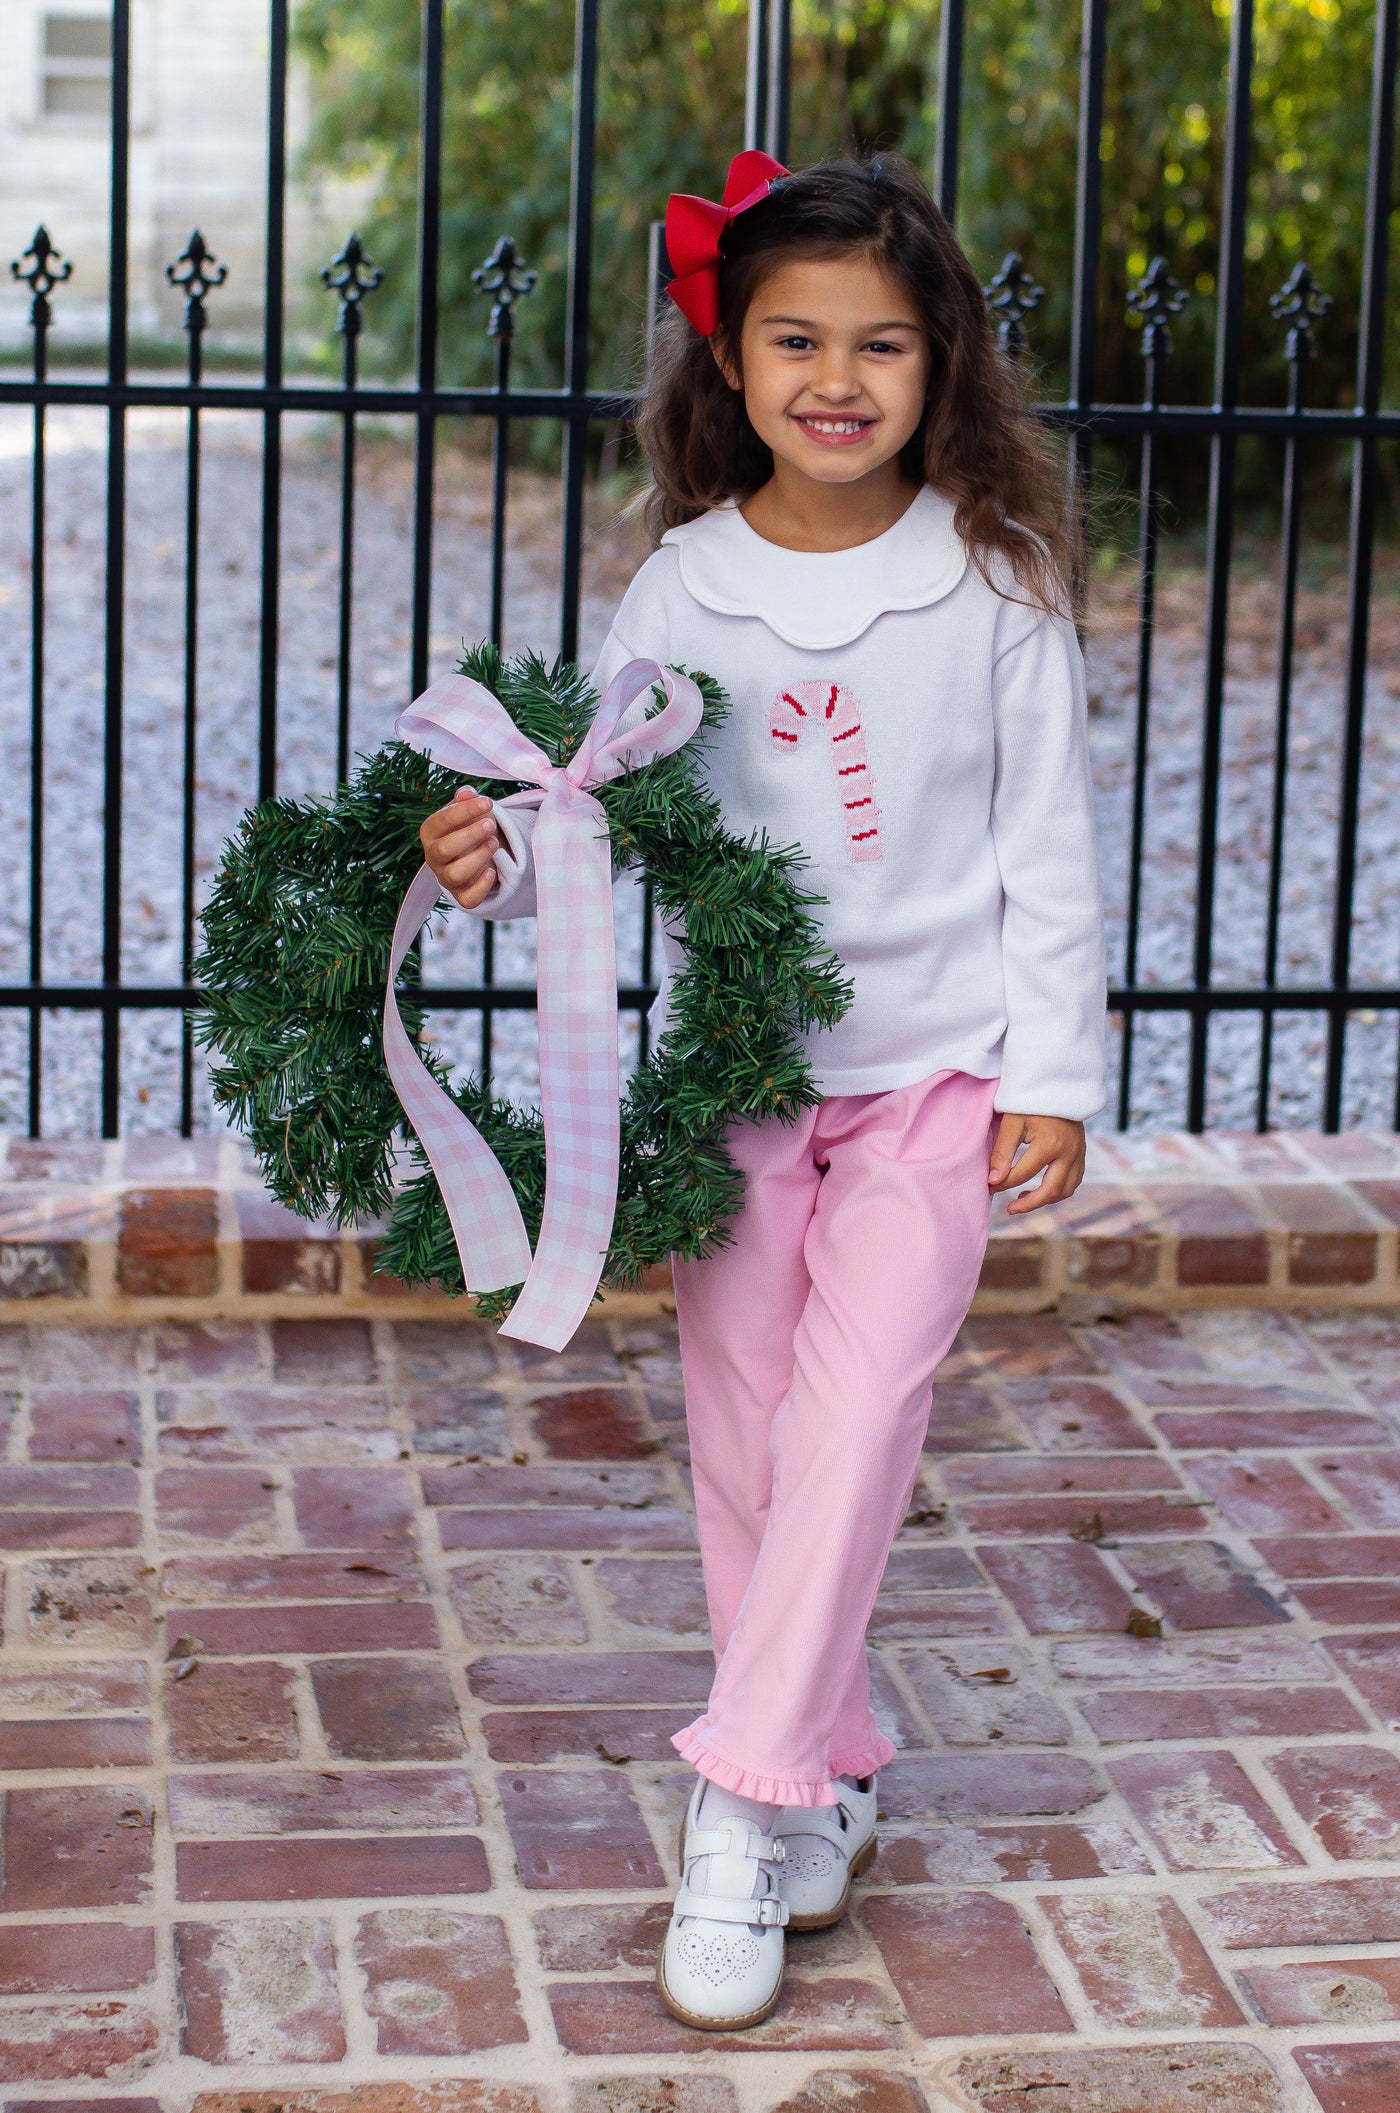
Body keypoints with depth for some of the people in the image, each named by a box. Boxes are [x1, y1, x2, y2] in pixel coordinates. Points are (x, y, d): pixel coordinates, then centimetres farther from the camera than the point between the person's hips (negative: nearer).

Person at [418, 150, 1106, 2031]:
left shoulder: (995, 585, -3)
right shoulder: (681, 586, 0)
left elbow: (1050, 846, 1)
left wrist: (1055, 1069, -2)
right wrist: (501, 854, -18)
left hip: (935, 1065, -2)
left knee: (859, 1399, -15)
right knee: (746, 1432, 6)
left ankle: (746, 1800, -10)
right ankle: (828, 1779, 23)